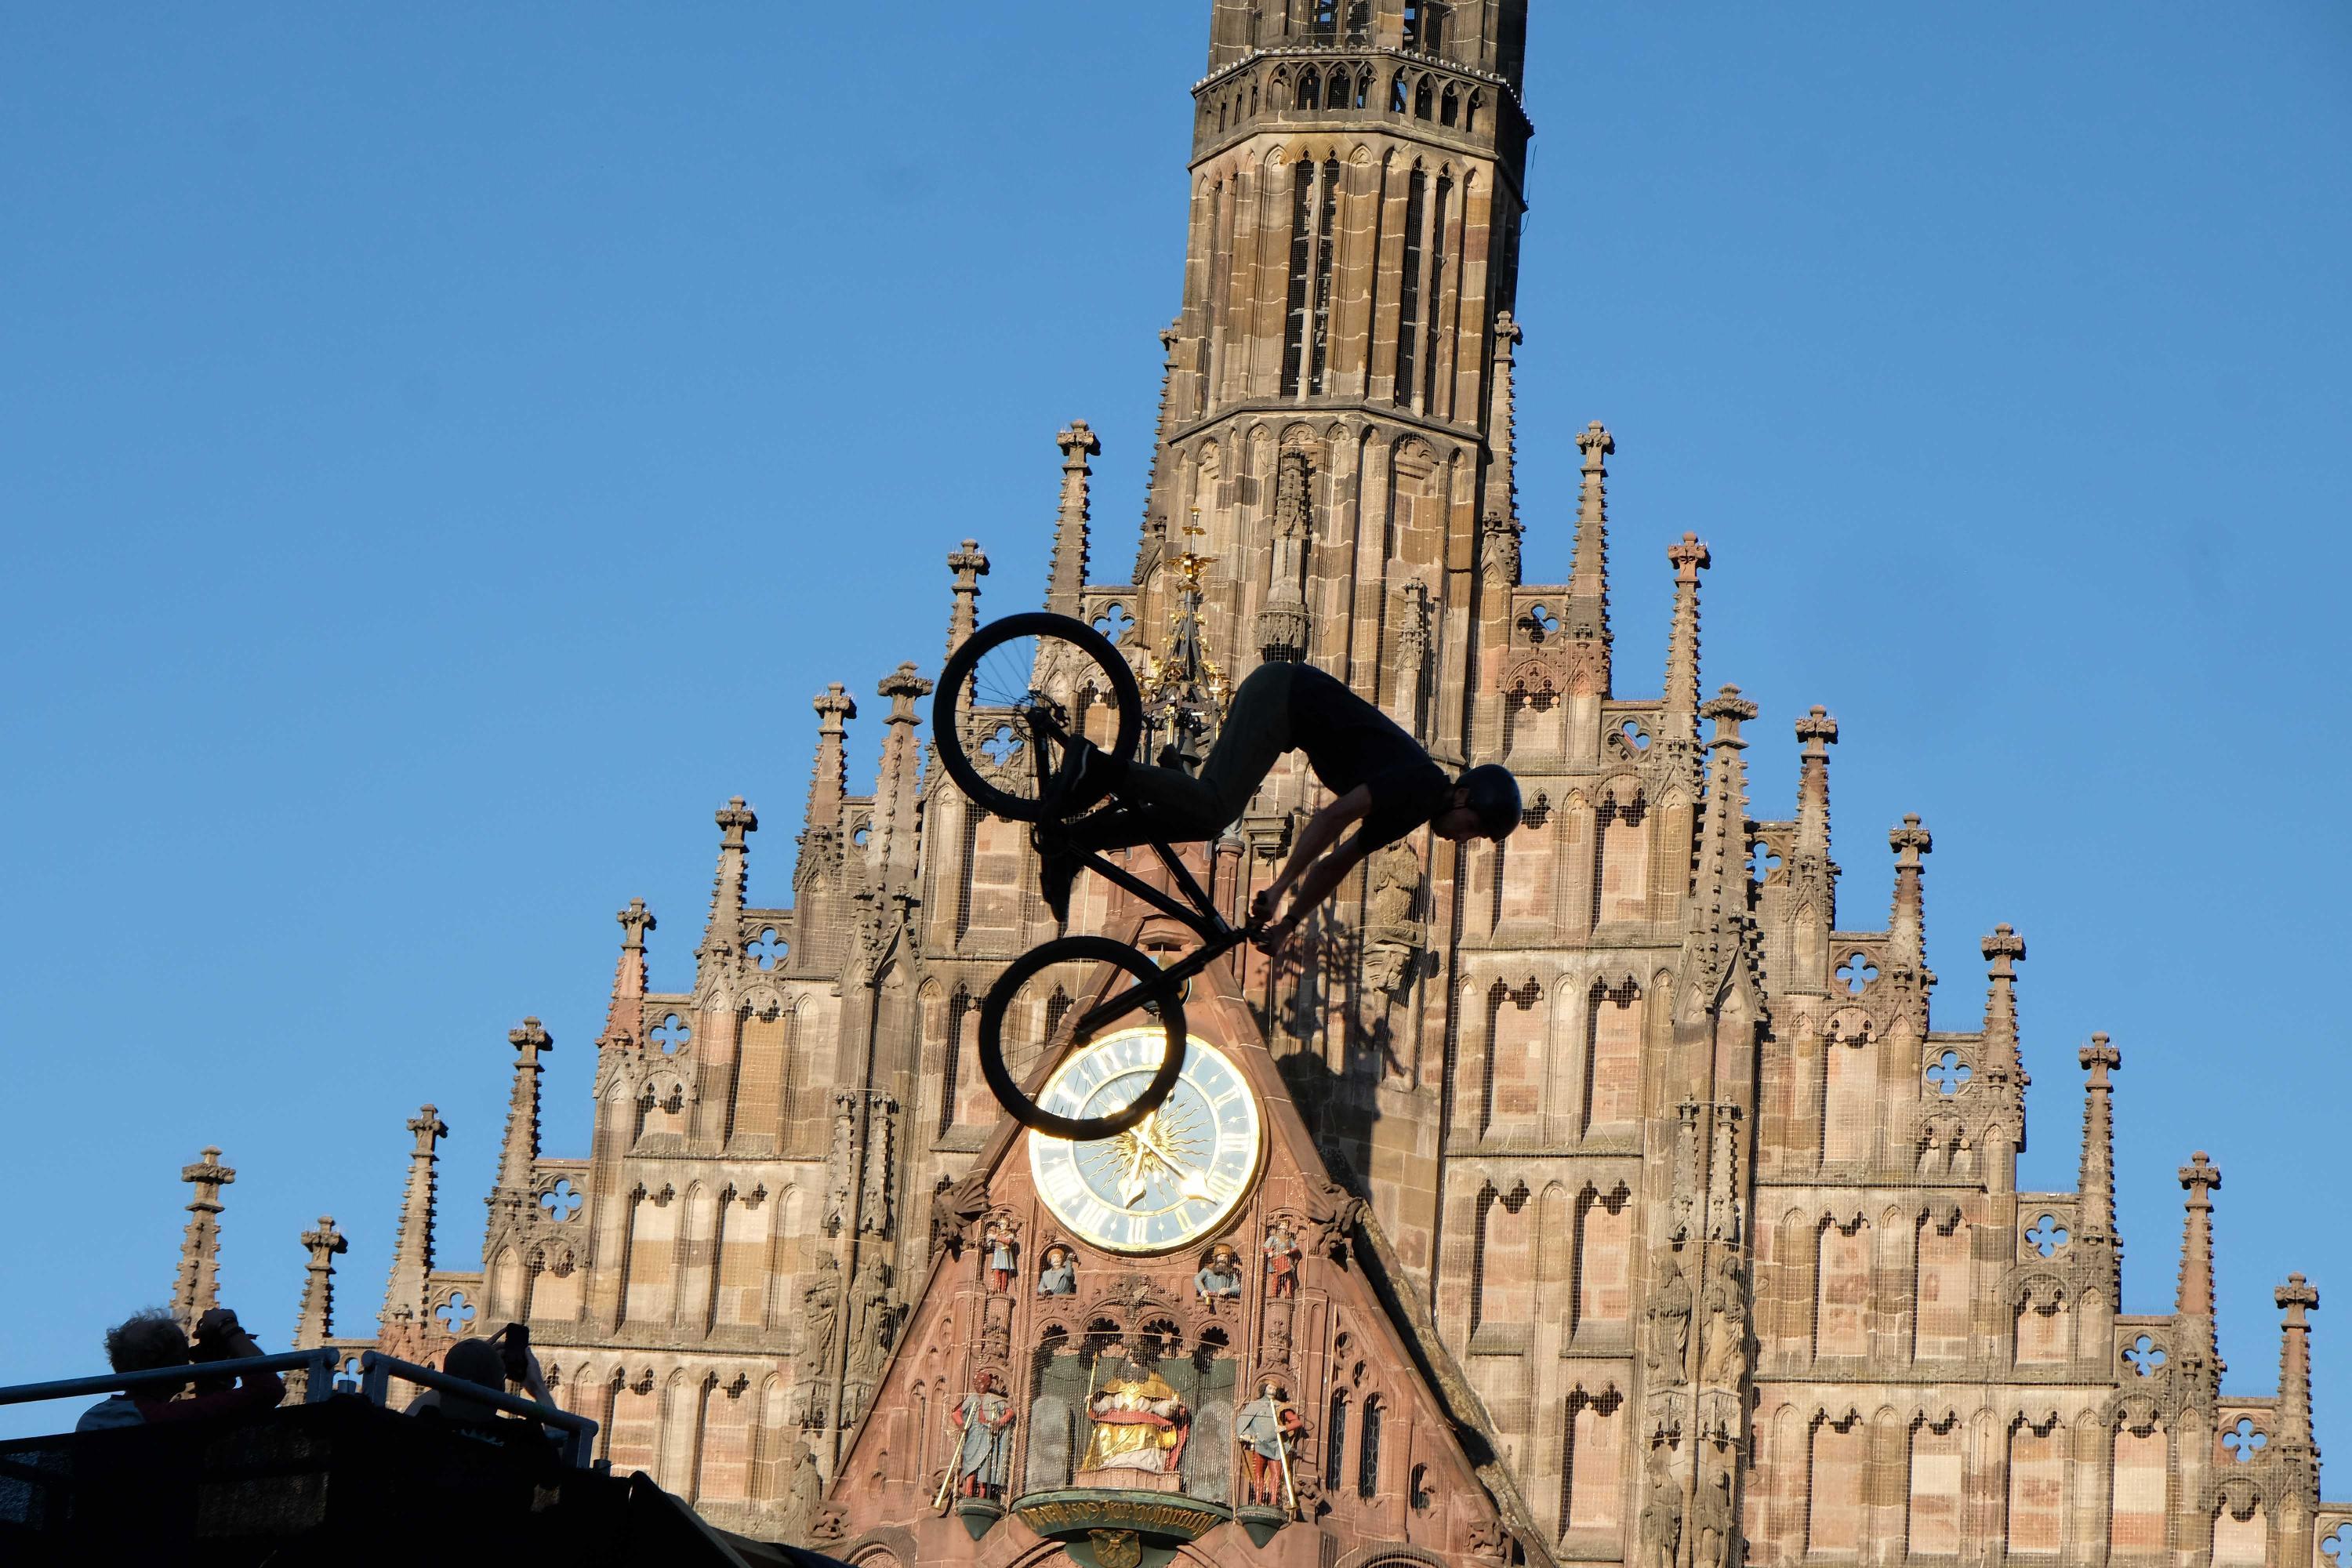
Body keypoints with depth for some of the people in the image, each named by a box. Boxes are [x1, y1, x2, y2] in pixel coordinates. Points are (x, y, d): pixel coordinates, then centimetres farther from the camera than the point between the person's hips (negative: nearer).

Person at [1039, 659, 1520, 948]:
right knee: (1212, 809, -25)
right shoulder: (1421, 783, -15)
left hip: (1283, 705, 9)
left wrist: (1288, 925, 14)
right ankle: (1098, 768, -20)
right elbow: (1334, 816, -25)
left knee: (1201, 816, 1)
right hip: (1281, 693, -9)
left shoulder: (1410, 812, 13)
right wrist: (1280, 888, -26)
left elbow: (1335, 864, 19)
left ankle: (1068, 840, -1)